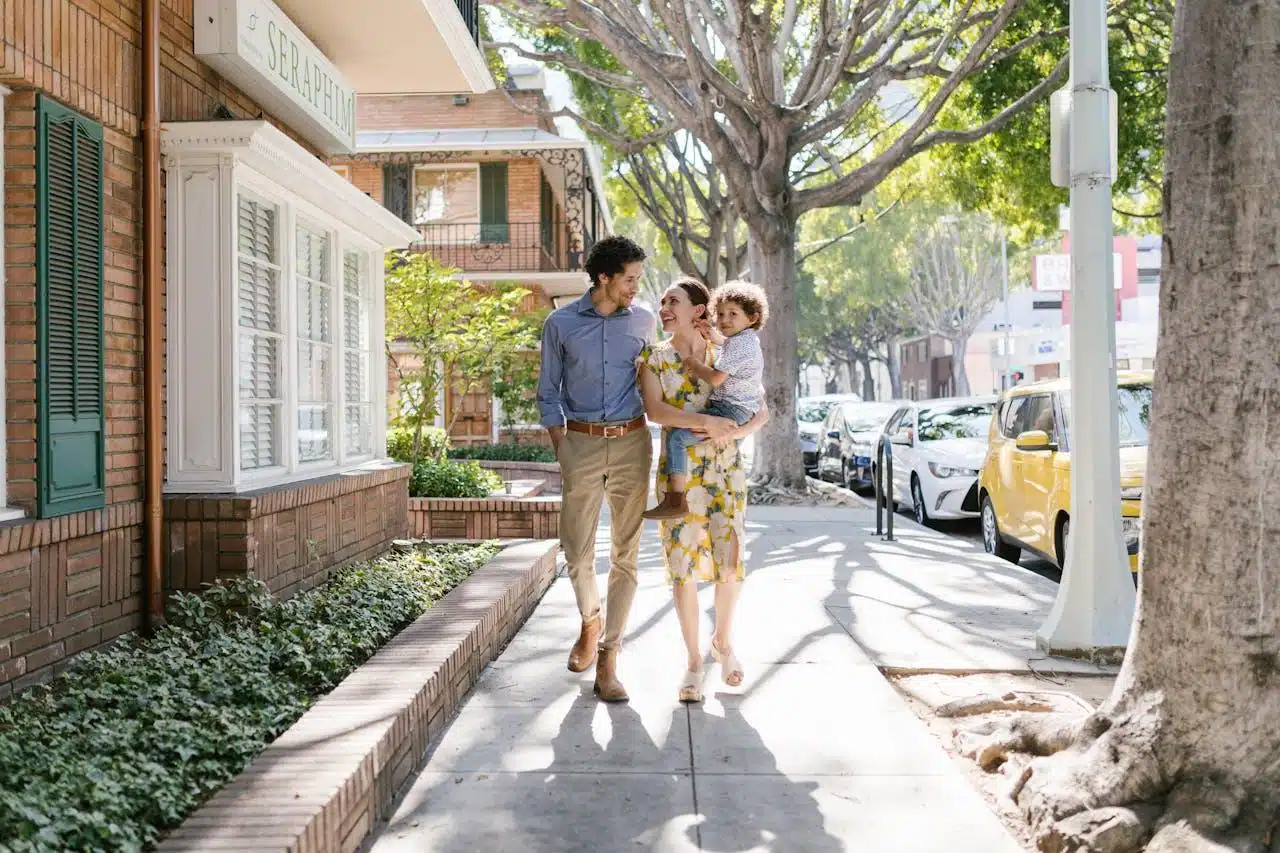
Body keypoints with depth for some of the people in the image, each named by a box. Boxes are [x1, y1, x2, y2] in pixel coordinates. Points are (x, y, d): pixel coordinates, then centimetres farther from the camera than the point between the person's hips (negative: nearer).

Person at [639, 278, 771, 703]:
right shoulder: (655, 357, 2)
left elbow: (763, 410, 1)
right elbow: (655, 410, -13)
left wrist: (738, 431, -18)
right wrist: (706, 421, -23)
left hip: (727, 469, 1)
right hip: (679, 472, -1)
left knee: (730, 562, 1)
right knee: (683, 567, 0)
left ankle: (723, 641, 28)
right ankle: (693, 660, 15)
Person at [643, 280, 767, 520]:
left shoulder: (738, 344, -17)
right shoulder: (748, 339, 16)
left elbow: (715, 378, -23)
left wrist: (693, 363, -7)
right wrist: (712, 335, 23)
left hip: (731, 410, -11)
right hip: (745, 410, 11)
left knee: (676, 436, -20)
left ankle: (676, 501, -26)